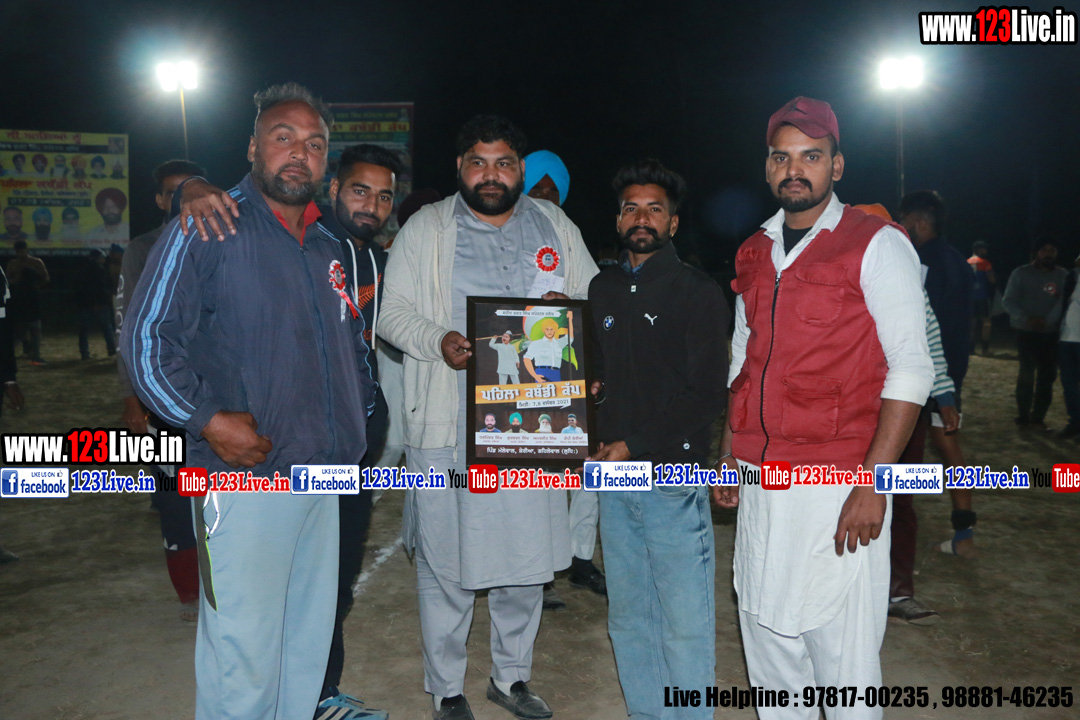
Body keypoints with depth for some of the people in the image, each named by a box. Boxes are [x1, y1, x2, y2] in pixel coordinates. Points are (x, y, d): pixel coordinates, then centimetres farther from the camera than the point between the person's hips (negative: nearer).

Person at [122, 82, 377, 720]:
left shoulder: (328, 246, 16)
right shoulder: (210, 228, -4)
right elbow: (146, 338, -9)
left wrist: (360, 411, 14)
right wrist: (206, 418, -17)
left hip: (324, 475, 7)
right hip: (246, 473, -6)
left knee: (311, 639, 16)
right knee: (245, 651, 0)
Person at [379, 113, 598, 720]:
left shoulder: (556, 227, 12)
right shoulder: (426, 228, 5)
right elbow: (395, 313, 1)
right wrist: (439, 342, -18)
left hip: (531, 425, 3)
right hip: (448, 425, -2)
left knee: (526, 555, 11)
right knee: (445, 562, 5)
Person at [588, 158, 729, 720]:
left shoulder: (698, 292, -4)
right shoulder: (603, 289, 14)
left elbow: (707, 396, -10)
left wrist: (633, 445, -13)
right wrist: (590, 386, 5)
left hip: (673, 476, -5)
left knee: (684, 626, 1)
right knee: (628, 619, 15)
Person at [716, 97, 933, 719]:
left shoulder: (878, 245, -5)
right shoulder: (756, 254, 13)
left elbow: (910, 369, -10)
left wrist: (873, 484, -17)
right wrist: (727, 455, 14)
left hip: (839, 483, -5)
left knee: (842, 652, -1)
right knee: (767, 636, 14)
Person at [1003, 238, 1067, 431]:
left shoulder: (1062, 275, 5)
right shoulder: (1021, 273, -1)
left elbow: (1063, 301, -8)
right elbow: (1008, 301, -6)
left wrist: (1047, 320, -24)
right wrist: (1026, 318, -21)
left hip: (1051, 333, 3)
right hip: (1026, 332, -3)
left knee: (1047, 375, 4)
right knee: (1027, 373, -6)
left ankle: (1038, 418, 13)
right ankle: (1023, 417, 3)